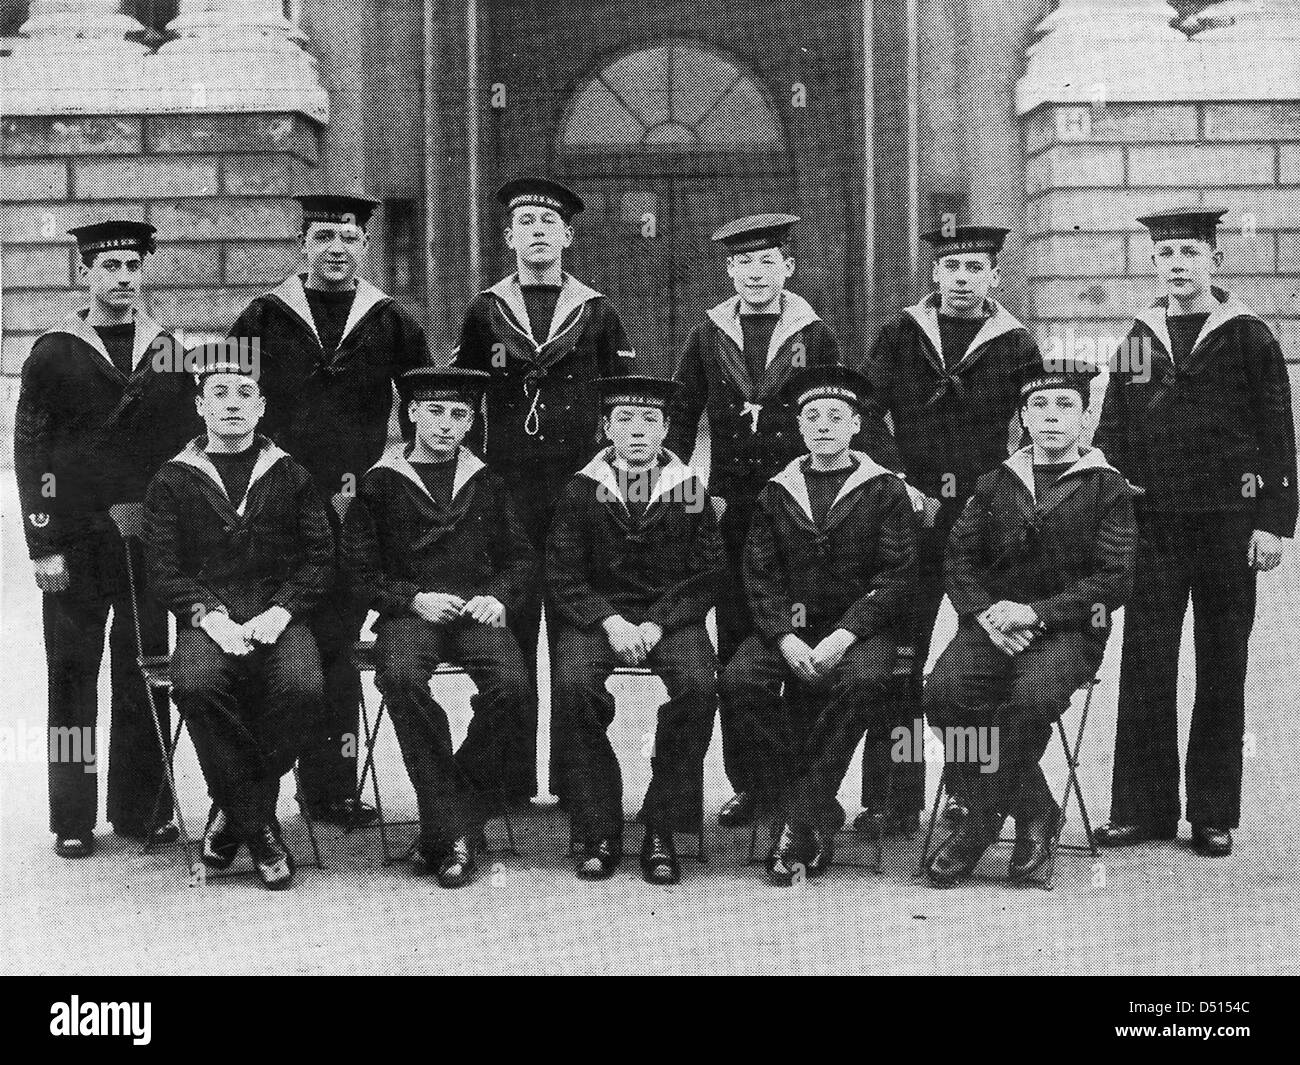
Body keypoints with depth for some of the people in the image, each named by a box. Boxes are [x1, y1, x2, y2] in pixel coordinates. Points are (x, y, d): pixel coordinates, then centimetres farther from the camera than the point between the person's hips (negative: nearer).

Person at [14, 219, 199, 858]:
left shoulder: (164, 349, 10)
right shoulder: (54, 352, 1)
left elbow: (186, 441, 13)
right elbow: (29, 451, -1)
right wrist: (43, 545, -8)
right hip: (76, 541, -2)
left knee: (144, 672, 4)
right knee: (73, 673, 2)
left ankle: (141, 809, 13)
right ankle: (73, 821, 8)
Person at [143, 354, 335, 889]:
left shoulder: (290, 476, 13)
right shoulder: (172, 480, 10)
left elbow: (320, 560, 8)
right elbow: (164, 568, 3)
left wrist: (279, 612, -9)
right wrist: (211, 617, -14)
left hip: (279, 618, 1)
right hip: (208, 620, 0)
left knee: (302, 686, -32)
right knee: (195, 684, -34)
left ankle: (235, 810, -10)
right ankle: (258, 826, -20)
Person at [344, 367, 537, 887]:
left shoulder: (485, 482, 17)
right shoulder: (380, 484, 8)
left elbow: (519, 556, 21)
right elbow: (362, 571, 6)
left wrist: (498, 596, 1)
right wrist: (414, 600, -10)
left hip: (476, 610, 2)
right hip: (409, 612, -2)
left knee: (512, 683, -30)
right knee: (401, 677, -36)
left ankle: (453, 826, -16)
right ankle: (452, 830, -29)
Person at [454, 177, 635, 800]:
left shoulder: (596, 312, 9)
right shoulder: (485, 311, 10)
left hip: (580, 484, 0)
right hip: (505, 487, 0)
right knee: (509, 628, 0)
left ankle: (573, 776, 7)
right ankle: (512, 778, 5)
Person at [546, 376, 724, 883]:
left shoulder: (689, 491, 7)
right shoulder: (581, 491, 6)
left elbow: (706, 576, 3)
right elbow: (563, 577, 2)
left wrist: (657, 624, -12)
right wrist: (610, 622, -14)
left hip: (671, 616, 0)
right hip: (596, 615, 0)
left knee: (699, 684, -31)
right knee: (572, 684, -31)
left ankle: (661, 832, -19)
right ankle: (599, 831, -19)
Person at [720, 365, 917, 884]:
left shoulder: (885, 490, 3)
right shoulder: (777, 492, 11)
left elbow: (898, 576, -4)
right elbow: (760, 575, 6)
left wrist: (843, 637, -16)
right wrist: (786, 638, -12)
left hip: (862, 626, -3)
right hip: (789, 626, 3)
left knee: (863, 682, -36)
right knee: (740, 678, -26)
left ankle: (797, 821, -25)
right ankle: (818, 814, -18)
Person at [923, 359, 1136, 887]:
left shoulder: (1107, 488, 6)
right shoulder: (994, 483, 17)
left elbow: (1115, 580, -2)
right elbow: (960, 557, 12)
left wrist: (1037, 612, -13)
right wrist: (984, 611, -8)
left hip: (1068, 629, -3)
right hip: (993, 622, 3)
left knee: (1033, 697, -35)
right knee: (946, 689, -28)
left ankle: (983, 818, -12)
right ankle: (1032, 810, -12)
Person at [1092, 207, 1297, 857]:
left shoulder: (1248, 338, 2)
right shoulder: (1138, 339, 11)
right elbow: (1112, 430, 15)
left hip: (1227, 521, -2)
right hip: (1151, 522, 3)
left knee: (1222, 668, 4)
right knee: (1145, 663, 1)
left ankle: (1215, 815, 12)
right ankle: (1142, 808, 9)